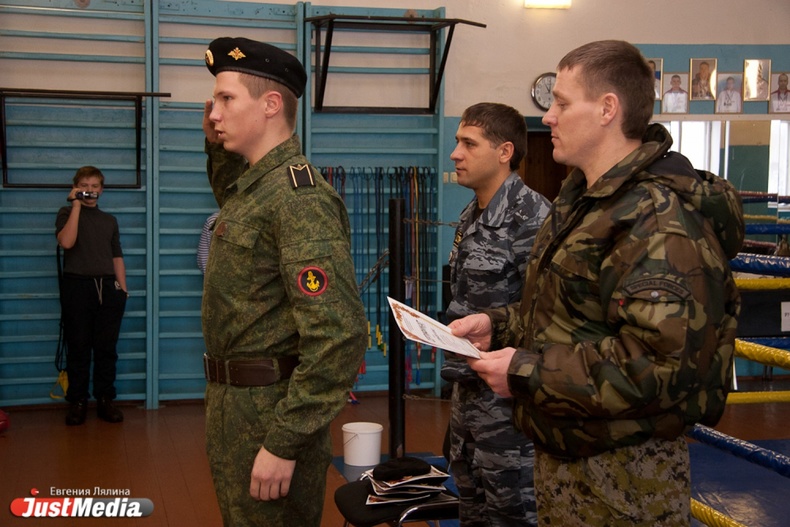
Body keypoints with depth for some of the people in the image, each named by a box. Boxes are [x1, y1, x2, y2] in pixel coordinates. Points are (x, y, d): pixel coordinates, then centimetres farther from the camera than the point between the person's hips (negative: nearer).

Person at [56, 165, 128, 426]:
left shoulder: (110, 220, 19)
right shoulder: (67, 213, 7)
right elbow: (66, 241, -13)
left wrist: (123, 287, 8)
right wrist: (77, 205, -8)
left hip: (107, 287, 3)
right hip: (77, 285, -3)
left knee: (106, 347, 2)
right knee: (78, 347, -2)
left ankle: (105, 399, 8)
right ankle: (77, 401, 5)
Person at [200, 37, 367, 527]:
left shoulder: (299, 195, -21)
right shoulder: (252, 183, 9)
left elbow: (340, 336, -28)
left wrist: (283, 444, -25)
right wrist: (219, 147, 17)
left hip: (270, 411, -10)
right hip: (234, 407, 10)